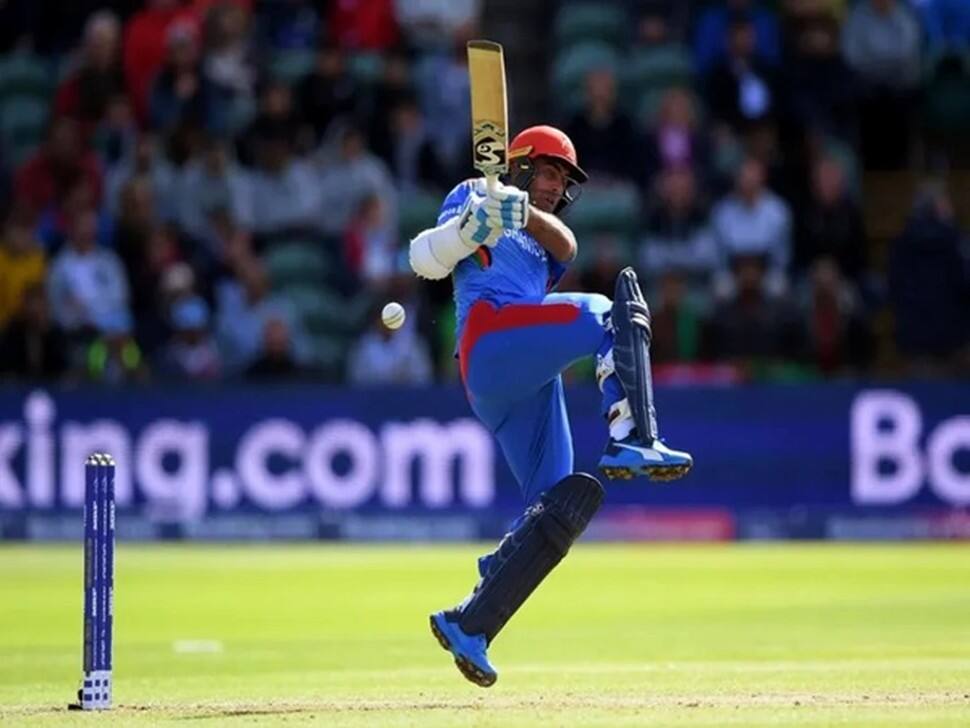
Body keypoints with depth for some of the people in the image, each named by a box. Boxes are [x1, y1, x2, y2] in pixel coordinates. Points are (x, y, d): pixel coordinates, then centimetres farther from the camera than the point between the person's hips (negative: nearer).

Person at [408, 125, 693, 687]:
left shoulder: (540, 243, 36)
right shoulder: (475, 197, 19)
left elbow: (566, 247, 9)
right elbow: (426, 260, 0)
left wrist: (528, 213, -12)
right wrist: (476, 219, -19)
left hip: (528, 383, 7)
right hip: (490, 334, -7)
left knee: (564, 503, -3)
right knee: (607, 314, -23)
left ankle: (469, 624, -5)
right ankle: (633, 442, -37)